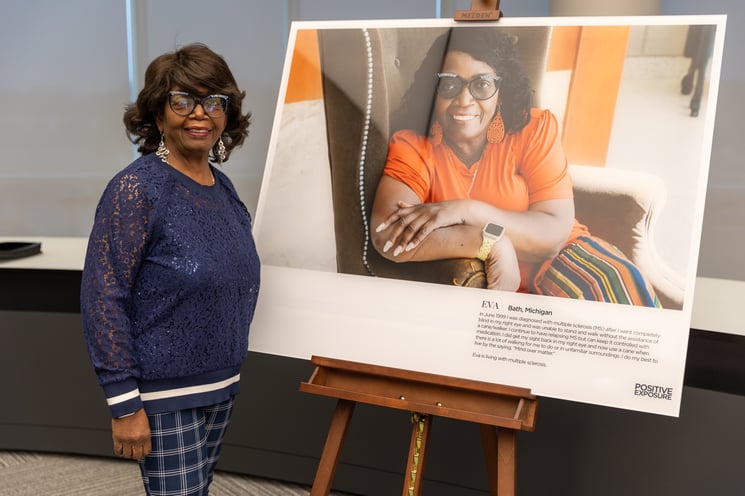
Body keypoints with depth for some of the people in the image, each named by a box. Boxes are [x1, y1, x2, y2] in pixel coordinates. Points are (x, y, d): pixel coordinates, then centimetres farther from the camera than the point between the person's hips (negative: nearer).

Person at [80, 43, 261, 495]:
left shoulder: (224, 188, 5)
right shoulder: (136, 189, -15)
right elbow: (102, 298, -17)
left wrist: (229, 372, 14)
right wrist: (124, 403, -18)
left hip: (222, 387, 7)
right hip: (163, 395, -7)